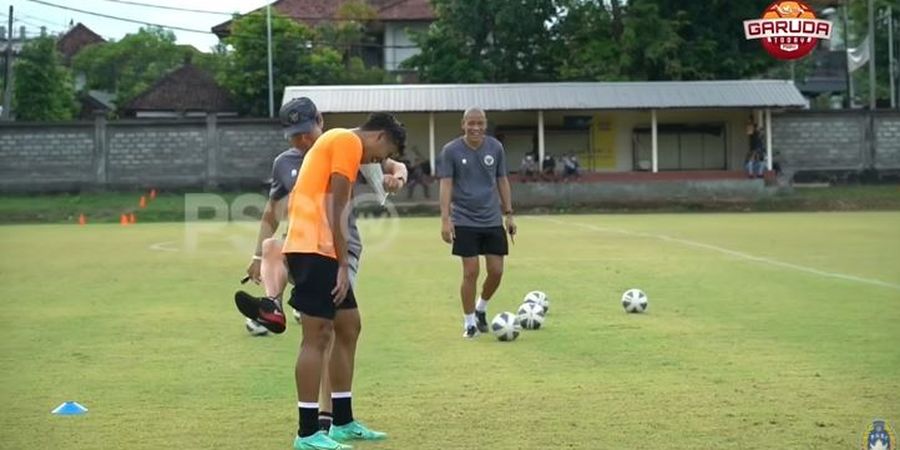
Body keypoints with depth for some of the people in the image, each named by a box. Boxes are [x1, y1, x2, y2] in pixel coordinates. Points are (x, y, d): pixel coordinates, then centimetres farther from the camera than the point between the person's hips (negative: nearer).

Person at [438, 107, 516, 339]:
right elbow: (446, 184, -6)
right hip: (465, 221, -3)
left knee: (496, 271, 2)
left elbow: (502, 181, 11)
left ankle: (481, 308, 29)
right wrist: (445, 219, -14)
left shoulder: (496, 148, 4)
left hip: (493, 221, 3)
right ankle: (469, 322, 11)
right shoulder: (451, 150, -5)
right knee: (471, 272, -4)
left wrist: (509, 214, 9)